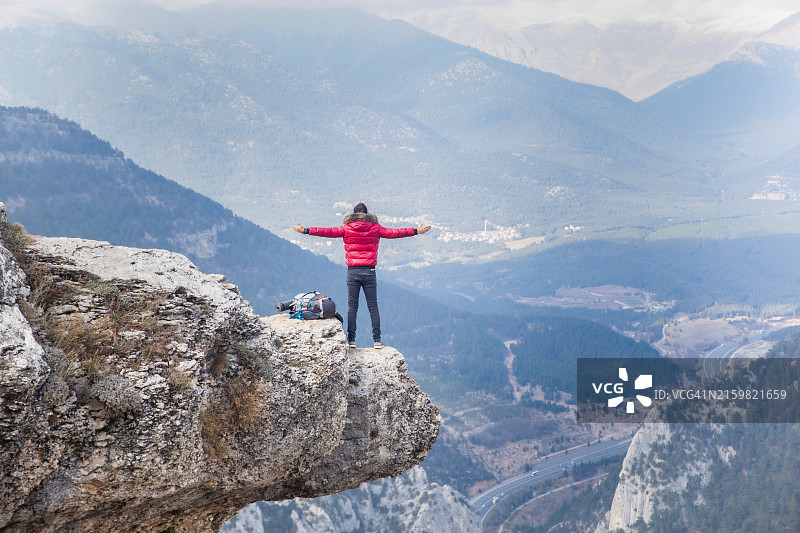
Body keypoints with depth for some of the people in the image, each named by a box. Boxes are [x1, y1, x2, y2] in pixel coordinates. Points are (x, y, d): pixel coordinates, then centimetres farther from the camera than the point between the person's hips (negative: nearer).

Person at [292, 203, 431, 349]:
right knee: (373, 307, 5)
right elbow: (393, 232, 4)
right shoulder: (375, 228, 2)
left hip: (352, 271, 0)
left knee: (352, 307, 4)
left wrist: (305, 230, 6)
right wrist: (416, 231, 10)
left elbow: (328, 232, 1)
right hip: (369, 271, 0)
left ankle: (351, 340, 1)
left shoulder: (346, 228, 2)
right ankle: (377, 340, 2)